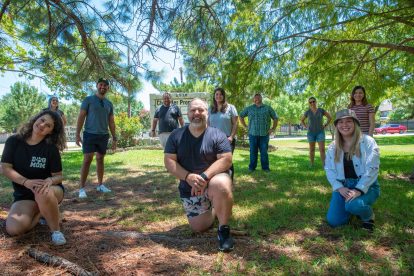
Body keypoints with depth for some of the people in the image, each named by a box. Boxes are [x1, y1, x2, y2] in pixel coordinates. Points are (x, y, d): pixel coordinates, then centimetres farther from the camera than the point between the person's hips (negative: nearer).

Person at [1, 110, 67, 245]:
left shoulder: (51, 148, -11)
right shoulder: (14, 141, -6)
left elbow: (59, 176, -9)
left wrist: (50, 180, -34)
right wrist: (26, 182, -26)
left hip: (50, 190, -2)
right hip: (24, 194, 2)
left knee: (43, 194, -40)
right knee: (13, 229, -24)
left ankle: (56, 230, -17)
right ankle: (40, 212, 8)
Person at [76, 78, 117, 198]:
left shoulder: (109, 104, 12)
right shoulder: (88, 100, 0)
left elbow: (111, 122, 14)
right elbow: (81, 117, -3)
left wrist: (114, 138, 10)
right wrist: (77, 134, -10)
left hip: (104, 135, 4)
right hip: (90, 134, -4)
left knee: (100, 159, 10)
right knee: (87, 160, -8)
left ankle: (100, 185, 19)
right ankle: (82, 188, -2)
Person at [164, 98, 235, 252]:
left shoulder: (217, 135, -9)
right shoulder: (176, 136, -3)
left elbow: (226, 159, -18)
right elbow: (169, 162, -8)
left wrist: (205, 176, -31)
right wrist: (188, 177, -25)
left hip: (213, 180, -3)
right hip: (188, 189, 3)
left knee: (222, 186, -38)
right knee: (199, 228, 5)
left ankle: (224, 229, -14)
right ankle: (212, 209, 39)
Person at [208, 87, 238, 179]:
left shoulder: (230, 107, 2)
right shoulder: (211, 109, 13)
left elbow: (235, 123, -2)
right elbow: (208, 124, 16)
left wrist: (231, 136, -12)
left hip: (227, 139, -4)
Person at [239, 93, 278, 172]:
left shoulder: (268, 108, 9)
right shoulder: (249, 108, 10)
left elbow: (275, 118, 13)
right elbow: (241, 116, 18)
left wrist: (273, 128, 5)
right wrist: (245, 126, 10)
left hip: (264, 134, 0)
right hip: (253, 134, 1)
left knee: (264, 151, 2)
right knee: (253, 151, 4)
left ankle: (265, 167, 11)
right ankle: (252, 167, 13)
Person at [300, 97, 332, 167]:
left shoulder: (321, 110, -2)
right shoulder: (307, 112, 0)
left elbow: (330, 117, 9)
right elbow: (302, 120, 15)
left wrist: (325, 125, 1)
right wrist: (306, 126, 3)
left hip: (320, 132, -1)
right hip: (311, 133, 1)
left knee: (322, 149, -8)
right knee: (311, 149, 7)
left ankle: (324, 165, -6)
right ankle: (312, 164, 16)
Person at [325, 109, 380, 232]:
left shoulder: (367, 142, -8)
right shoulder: (333, 147, 4)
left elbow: (372, 169, -15)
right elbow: (329, 169, 2)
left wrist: (359, 189, -24)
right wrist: (339, 188, -14)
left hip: (365, 186, -4)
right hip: (343, 186, 4)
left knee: (353, 205, -35)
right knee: (333, 220, -8)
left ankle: (368, 217, 2)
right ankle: (351, 206, 24)